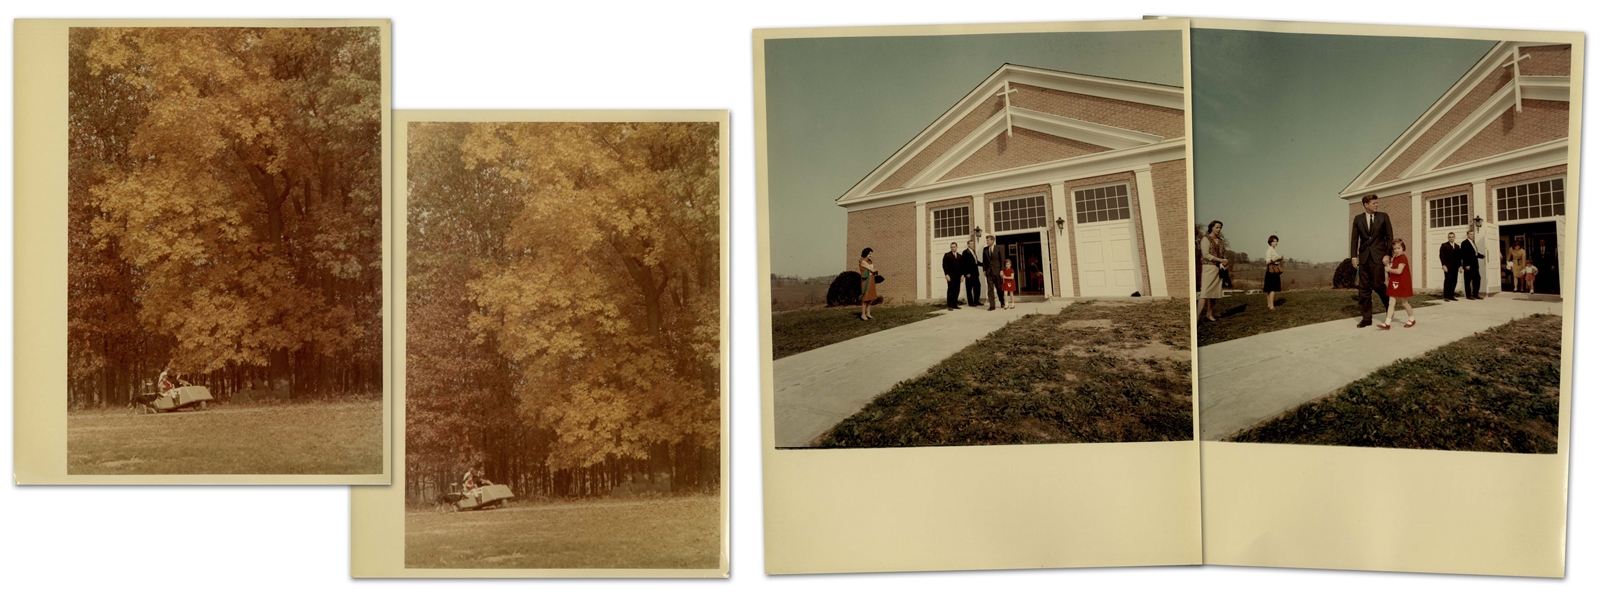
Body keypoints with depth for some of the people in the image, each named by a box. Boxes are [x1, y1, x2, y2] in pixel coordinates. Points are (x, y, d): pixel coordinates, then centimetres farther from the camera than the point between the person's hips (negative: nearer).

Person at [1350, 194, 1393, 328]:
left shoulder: (1383, 216, 3)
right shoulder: (1358, 219, 6)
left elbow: (1389, 237, 2)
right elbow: (1354, 239, 6)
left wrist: (1388, 254, -6)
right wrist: (1354, 256, -2)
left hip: (1378, 256, -2)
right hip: (1364, 257, 2)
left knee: (1377, 284, -9)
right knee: (1364, 288, 1)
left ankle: (1389, 304, 20)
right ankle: (1366, 318, 6)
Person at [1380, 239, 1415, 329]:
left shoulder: (1403, 258, -15)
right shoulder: (1394, 258, 11)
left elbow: (1399, 271, -23)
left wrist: (1389, 269, -13)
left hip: (1402, 283, -7)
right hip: (1394, 283, 7)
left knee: (1404, 302, 8)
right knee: (1391, 303, -1)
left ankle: (1412, 319, 28)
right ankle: (1387, 323, -8)